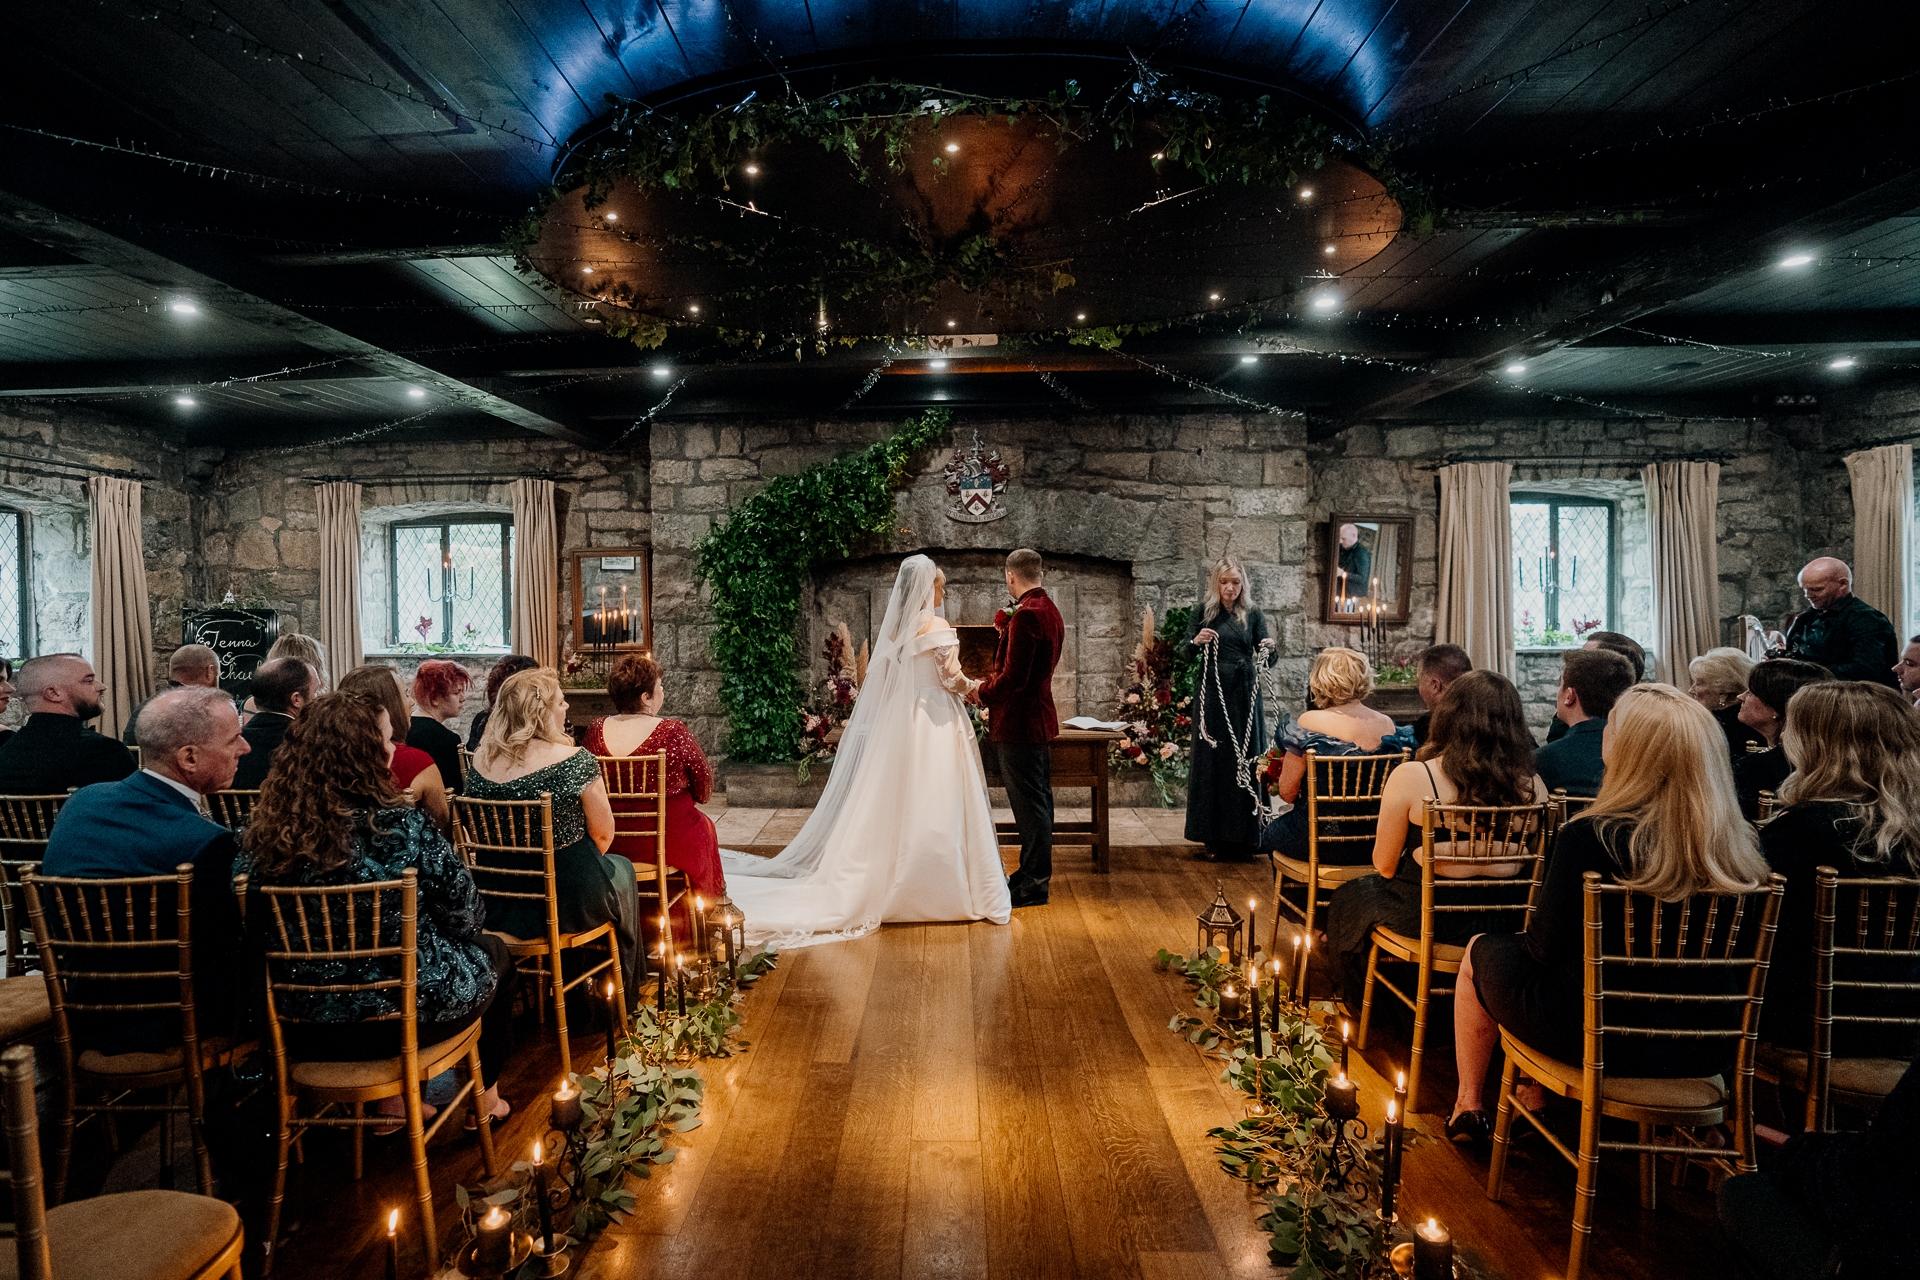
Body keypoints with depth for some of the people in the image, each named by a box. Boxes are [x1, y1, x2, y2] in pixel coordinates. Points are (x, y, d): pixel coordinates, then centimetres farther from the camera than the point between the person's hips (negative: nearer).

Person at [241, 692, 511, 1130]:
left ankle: (390, 1099, 35)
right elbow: (465, 916, -13)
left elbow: (256, 932, 6)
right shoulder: (402, 826, -23)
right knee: (493, 951, 25)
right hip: (403, 1017, -5)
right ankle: (485, 1098, 39)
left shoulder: (261, 832, -8)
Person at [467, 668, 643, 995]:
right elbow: (603, 835, -13)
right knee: (622, 870, 27)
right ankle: (624, 989, 43)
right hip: (568, 904, -6)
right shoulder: (575, 761, -22)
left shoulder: (480, 761, -5)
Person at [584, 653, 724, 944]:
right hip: (666, 845, -5)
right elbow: (704, 789, -10)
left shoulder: (596, 729, -8)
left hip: (611, 843, 5)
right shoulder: (673, 733, -22)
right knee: (703, 825, 28)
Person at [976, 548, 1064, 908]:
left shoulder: (1026, 614, -20)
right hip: (1040, 718, 10)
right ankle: (1035, 874, 29)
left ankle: (1033, 884, 7)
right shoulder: (1049, 610, 11)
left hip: (1020, 722, -10)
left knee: (1029, 803, -2)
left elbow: (1013, 678, -23)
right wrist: (990, 686, 15)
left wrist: (982, 694, -8)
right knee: (1038, 800, 17)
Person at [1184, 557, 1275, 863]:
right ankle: (1214, 839, 6)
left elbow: (1267, 661, 3)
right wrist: (1195, 641, -20)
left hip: (1244, 697, 0)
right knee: (1212, 762, 0)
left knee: (1244, 762, 0)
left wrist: (1269, 649, -19)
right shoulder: (1204, 612, 6)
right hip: (1213, 697, 0)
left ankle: (1242, 839, 7)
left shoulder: (1253, 616, 7)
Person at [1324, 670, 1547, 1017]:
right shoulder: (1533, 786, -11)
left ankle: (1361, 1008, 48)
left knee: (1347, 898, 27)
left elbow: (1384, 866, -11)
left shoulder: (1411, 777, -20)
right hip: (1498, 926, 4)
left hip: (1423, 920, -4)